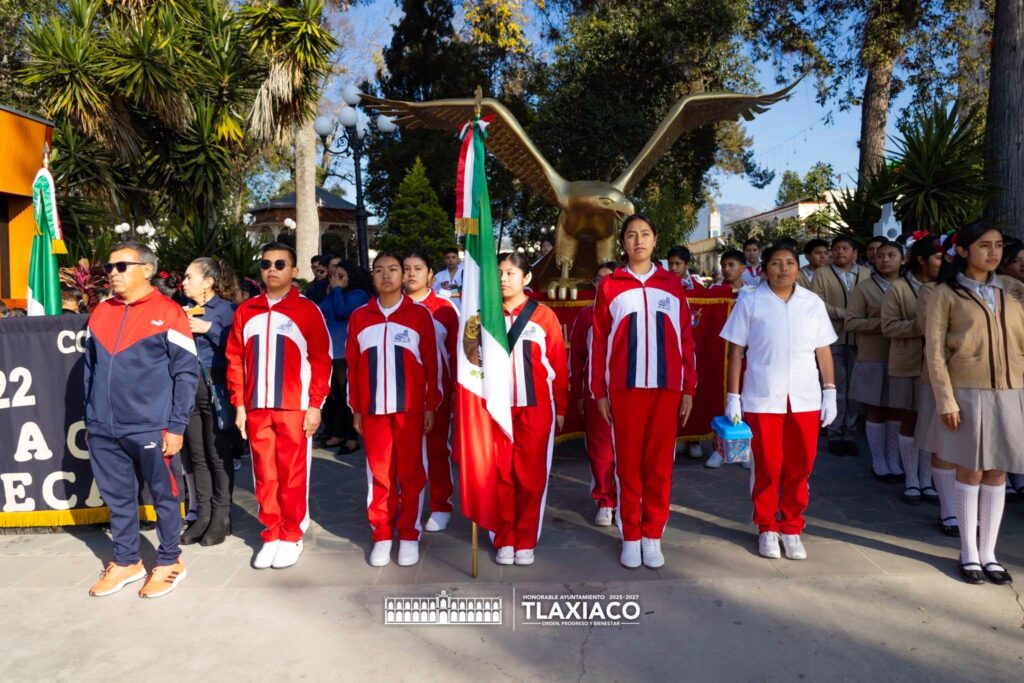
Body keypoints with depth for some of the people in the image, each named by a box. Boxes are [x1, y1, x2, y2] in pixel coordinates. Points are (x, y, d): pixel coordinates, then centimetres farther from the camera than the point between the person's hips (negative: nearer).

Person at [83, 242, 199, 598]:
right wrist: (90, 419, 14)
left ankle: (169, 561, 24)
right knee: (117, 498, 15)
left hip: (150, 428, -5)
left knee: (163, 495, 8)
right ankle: (126, 561, 31)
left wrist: (175, 426, -12)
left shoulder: (168, 313, -7)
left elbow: (187, 373, -8)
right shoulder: (100, 313, 11)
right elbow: (90, 370, 16)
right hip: (103, 430, 6)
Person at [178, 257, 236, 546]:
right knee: (196, 455, 10)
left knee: (217, 455, 2)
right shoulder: (184, 310, 12)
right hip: (188, 387, 6)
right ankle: (203, 515, 19)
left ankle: (221, 517, 12)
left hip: (215, 388, -6)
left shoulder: (225, 309, -5)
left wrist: (208, 329, -16)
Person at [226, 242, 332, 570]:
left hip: (295, 408, -3)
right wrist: (239, 404, 4)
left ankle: (292, 537, 17)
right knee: (265, 476, 9)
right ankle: (271, 535, 22)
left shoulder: (307, 310, -2)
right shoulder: (246, 311, 9)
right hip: (256, 408, 3)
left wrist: (316, 405, -8)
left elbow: (321, 360, -4)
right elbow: (235, 360, 9)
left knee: (293, 475, 4)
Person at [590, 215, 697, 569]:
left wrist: (689, 388, 4)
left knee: (659, 465, 6)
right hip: (624, 388, -1)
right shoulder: (609, 286, 4)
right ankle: (630, 537, 16)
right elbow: (599, 343, 3)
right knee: (628, 464, 5)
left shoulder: (672, 284, 8)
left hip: (667, 388, 1)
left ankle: (653, 536, 18)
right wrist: (599, 391, 0)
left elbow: (686, 339, 8)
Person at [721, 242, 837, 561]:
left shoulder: (813, 303, 9)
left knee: (800, 468, 6)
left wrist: (830, 392, 5)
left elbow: (823, 351, 11)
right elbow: (736, 352, 1)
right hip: (762, 399, -2)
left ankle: (791, 528, 23)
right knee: (767, 467, 5)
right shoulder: (750, 302, 1)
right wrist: (733, 397, -3)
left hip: (805, 399, 2)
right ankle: (767, 528, 22)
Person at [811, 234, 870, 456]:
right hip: (833, 339, -2)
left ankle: (848, 434, 16)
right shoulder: (822, 274, 2)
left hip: (858, 339, 2)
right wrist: (843, 313, -13)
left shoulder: (865, 274, 9)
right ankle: (835, 435, 12)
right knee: (836, 389, 2)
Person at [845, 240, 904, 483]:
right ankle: (878, 462, 16)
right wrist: (880, 323, -17)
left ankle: (893, 460, 20)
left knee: (897, 410, 8)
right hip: (873, 359, -3)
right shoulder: (863, 288, -1)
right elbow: (851, 322, -6)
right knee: (876, 411, 5)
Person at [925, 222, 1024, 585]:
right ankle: (969, 553, 18)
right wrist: (946, 400, -11)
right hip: (967, 392, -3)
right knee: (970, 472, 4)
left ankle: (989, 553, 20)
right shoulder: (946, 293, -3)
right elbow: (934, 351, -6)